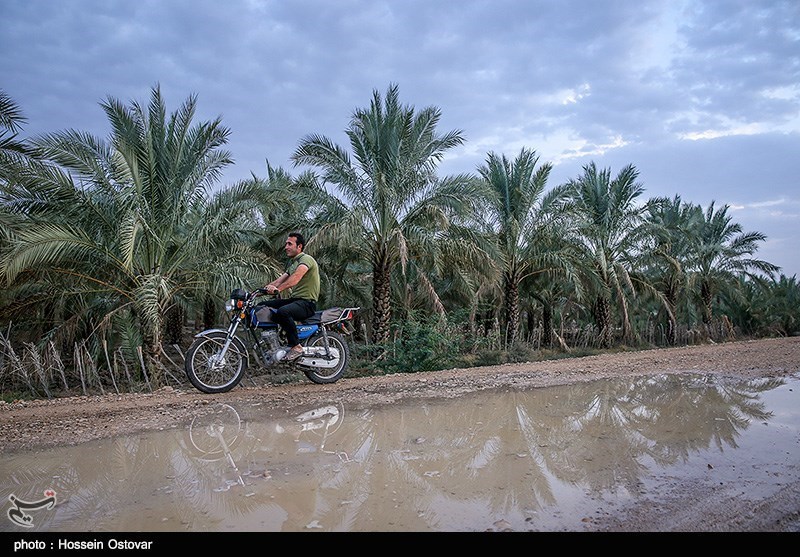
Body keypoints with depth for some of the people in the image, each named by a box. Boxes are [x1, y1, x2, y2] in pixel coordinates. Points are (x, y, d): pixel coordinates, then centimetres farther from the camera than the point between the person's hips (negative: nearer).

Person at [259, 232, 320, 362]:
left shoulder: (306, 259, -11)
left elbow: (295, 279, -30)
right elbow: (280, 280, 12)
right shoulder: (292, 262, 21)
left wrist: (278, 289, -41)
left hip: (307, 302, -10)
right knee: (262, 306, 4)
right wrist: (262, 289, -2)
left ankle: (296, 347, -25)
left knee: (282, 312, -36)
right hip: (294, 299, 10)